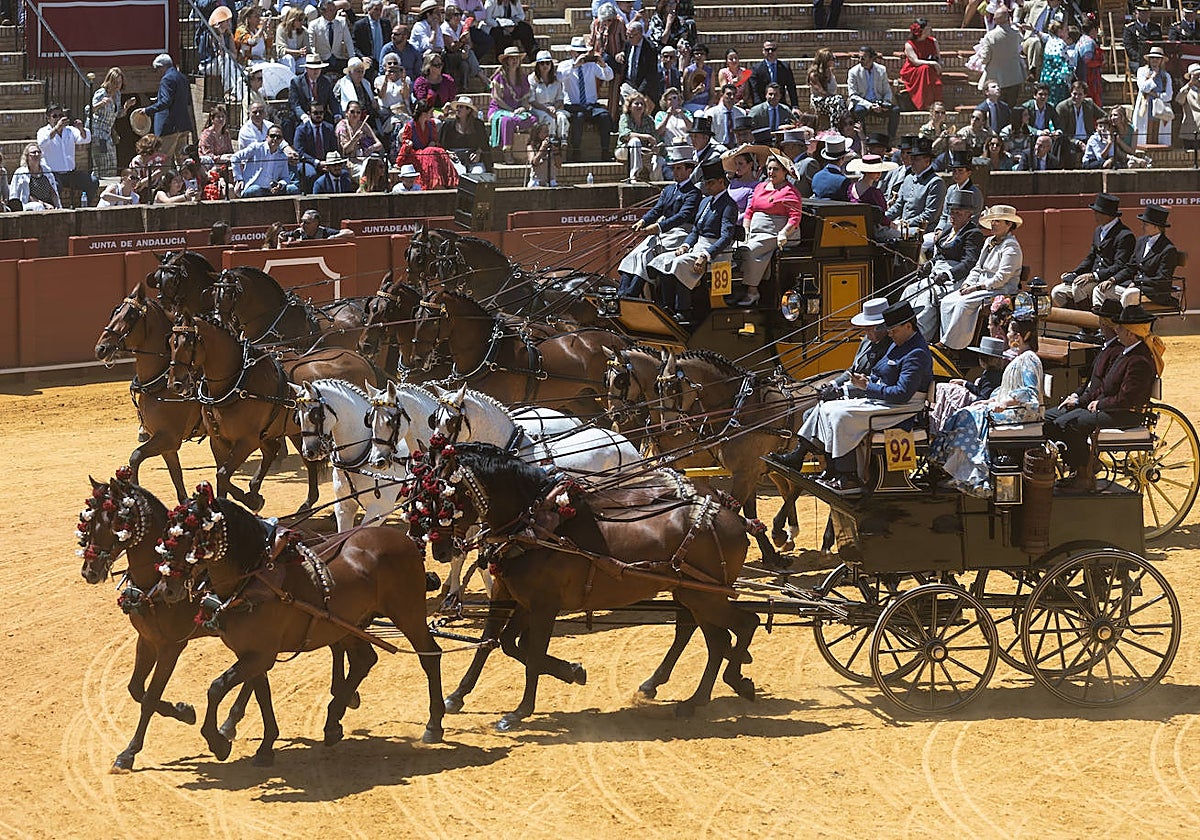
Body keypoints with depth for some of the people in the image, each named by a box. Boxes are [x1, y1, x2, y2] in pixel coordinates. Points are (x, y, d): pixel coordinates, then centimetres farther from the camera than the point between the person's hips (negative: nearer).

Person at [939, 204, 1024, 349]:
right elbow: (977, 269, 21)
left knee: (964, 302, -30)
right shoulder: (989, 242, 17)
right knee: (947, 302, -10)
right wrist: (967, 284, 3)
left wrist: (977, 287, -17)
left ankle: (949, 344, -26)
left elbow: (1001, 279, -17)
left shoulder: (1011, 247, -11)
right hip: (982, 288, 9)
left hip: (1001, 291, -9)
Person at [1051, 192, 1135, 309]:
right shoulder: (1099, 231, 16)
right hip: (1094, 280, 9)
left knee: (1078, 286, -31)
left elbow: (1119, 267, -19)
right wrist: (1073, 273, 4)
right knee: (1057, 292, -1)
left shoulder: (1125, 236, -14)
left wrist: (1093, 276, -26)